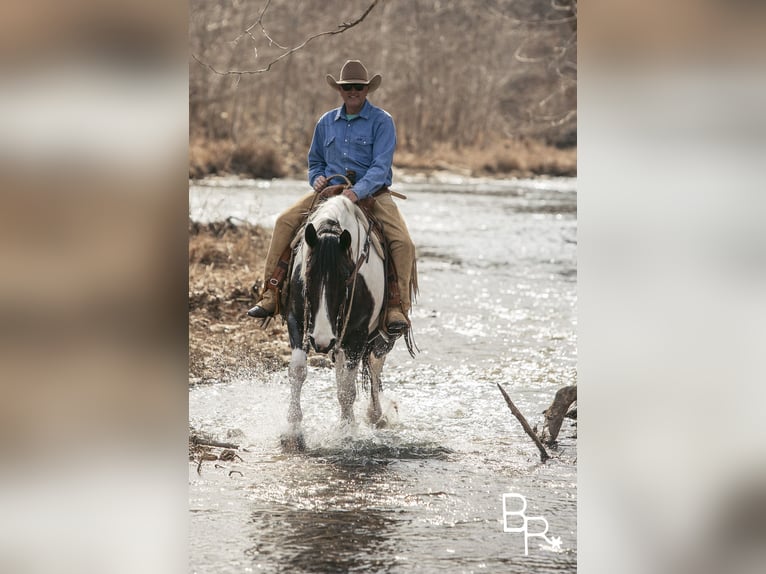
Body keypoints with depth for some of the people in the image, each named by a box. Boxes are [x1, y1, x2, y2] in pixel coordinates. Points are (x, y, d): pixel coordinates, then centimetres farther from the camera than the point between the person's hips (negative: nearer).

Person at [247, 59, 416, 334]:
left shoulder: (382, 121, -4)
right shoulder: (326, 122, 11)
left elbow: (381, 166, -14)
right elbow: (315, 161, 24)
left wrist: (357, 191, -29)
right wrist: (317, 178, 0)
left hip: (372, 194, -3)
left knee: (402, 242, -25)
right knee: (285, 222, -16)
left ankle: (397, 308, -17)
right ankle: (270, 294, -14)